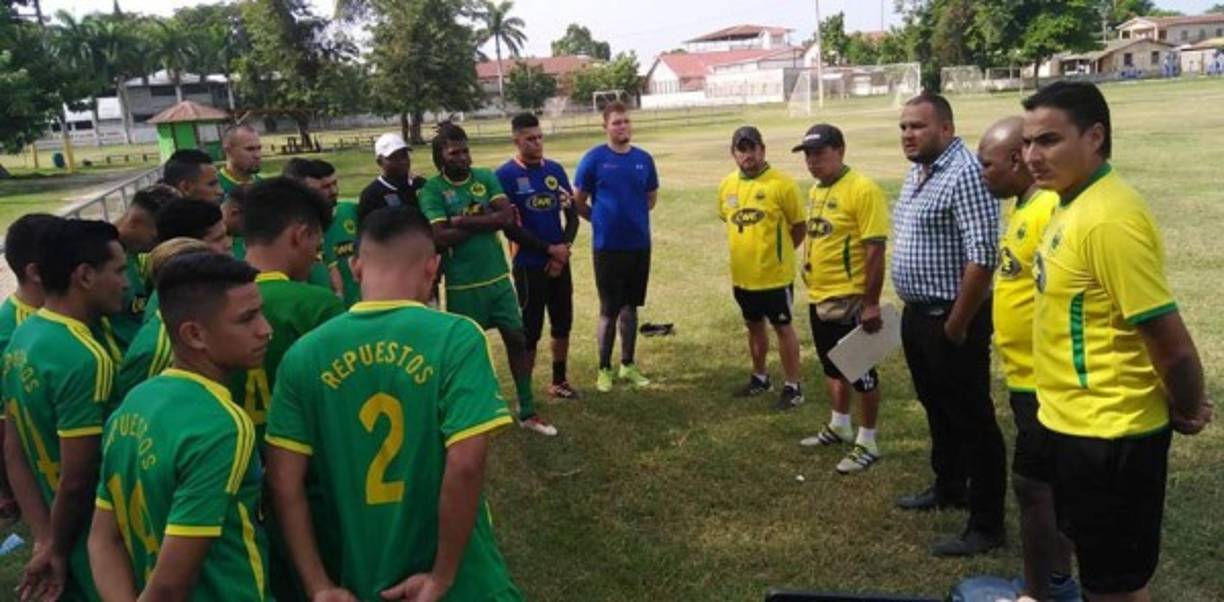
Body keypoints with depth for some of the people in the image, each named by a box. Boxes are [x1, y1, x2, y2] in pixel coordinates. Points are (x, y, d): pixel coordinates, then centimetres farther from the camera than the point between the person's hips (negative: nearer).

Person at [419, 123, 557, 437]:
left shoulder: (486, 178, 3)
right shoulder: (432, 190, -9)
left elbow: (507, 216, -10)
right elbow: (441, 236, -20)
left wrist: (465, 221, -16)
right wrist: (486, 222, -13)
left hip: (498, 277, 4)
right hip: (462, 284, -3)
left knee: (517, 339, 7)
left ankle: (528, 412, 19)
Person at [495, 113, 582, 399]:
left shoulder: (555, 169, 7)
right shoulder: (505, 175, -8)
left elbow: (572, 215, 8)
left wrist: (564, 249, -7)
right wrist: (548, 249, -13)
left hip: (560, 261, 5)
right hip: (529, 265, -5)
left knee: (563, 324, 13)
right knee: (530, 330, 0)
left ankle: (559, 381, 29)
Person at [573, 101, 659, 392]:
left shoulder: (644, 159, 3)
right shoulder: (594, 159, -8)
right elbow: (578, 202, -2)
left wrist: (633, 216, 8)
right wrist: (604, 220, 5)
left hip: (640, 245, 4)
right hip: (607, 246, -4)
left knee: (630, 306, 13)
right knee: (609, 310, 3)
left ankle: (629, 365, 25)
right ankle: (604, 369, 16)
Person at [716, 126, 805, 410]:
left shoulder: (781, 183, -14)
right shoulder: (727, 185, 3)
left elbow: (799, 226, -6)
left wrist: (778, 252, 4)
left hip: (775, 274, -5)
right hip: (742, 275, 5)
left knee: (782, 328, 5)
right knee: (754, 326, 19)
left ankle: (793, 386, 16)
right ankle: (760, 377, 36)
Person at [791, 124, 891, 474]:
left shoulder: (862, 190, -18)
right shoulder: (816, 191, 10)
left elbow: (875, 249, -20)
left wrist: (871, 303, -21)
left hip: (849, 300, -9)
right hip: (819, 298, 9)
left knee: (861, 373, 4)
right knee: (832, 367, 21)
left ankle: (867, 443, 16)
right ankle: (839, 427, 38)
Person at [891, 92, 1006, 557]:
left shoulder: (965, 173, -19)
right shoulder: (918, 173, 12)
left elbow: (983, 255, -25)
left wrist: (956, 323, -21)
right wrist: (911, 307, 17)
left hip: (951, 319, -10)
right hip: (917, 315, 10)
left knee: (972, 420, 0)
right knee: (937, 409, 22)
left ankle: (986, 525, 10)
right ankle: (949, 487, 40)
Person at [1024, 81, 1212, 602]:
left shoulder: (1109, 219, -25)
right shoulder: (1075, 206, 7)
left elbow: (1169, 338, -23)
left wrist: (1188, 412, -6)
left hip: (1110, 432, -9)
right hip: (1076, 422, 9)